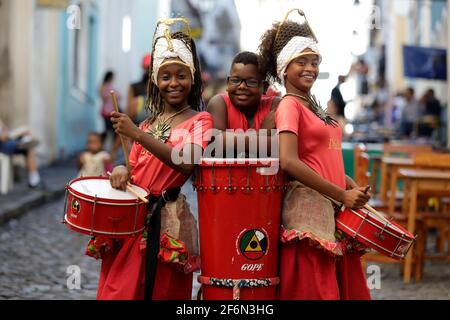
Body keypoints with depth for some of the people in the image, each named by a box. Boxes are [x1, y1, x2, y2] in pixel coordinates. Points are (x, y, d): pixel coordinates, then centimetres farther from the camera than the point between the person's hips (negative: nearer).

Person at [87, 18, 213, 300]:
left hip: (167, 218, -5)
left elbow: (187, 163, -21)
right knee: (119, 289, 5)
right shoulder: (147, 124, 15)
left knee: (159, 290, 1)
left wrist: (136, 135, -23)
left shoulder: (200, 120, -3)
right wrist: (123, 172, -5)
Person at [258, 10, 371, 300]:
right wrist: (341, 195, -17)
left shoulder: (314, 107, 17)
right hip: (309, 208, -9)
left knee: (345, 287, 9)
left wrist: (352, 187, 3)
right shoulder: (289, 105, -8)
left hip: (334, 210, 9)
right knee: (315, 290, -8)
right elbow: (289, 162, -20)